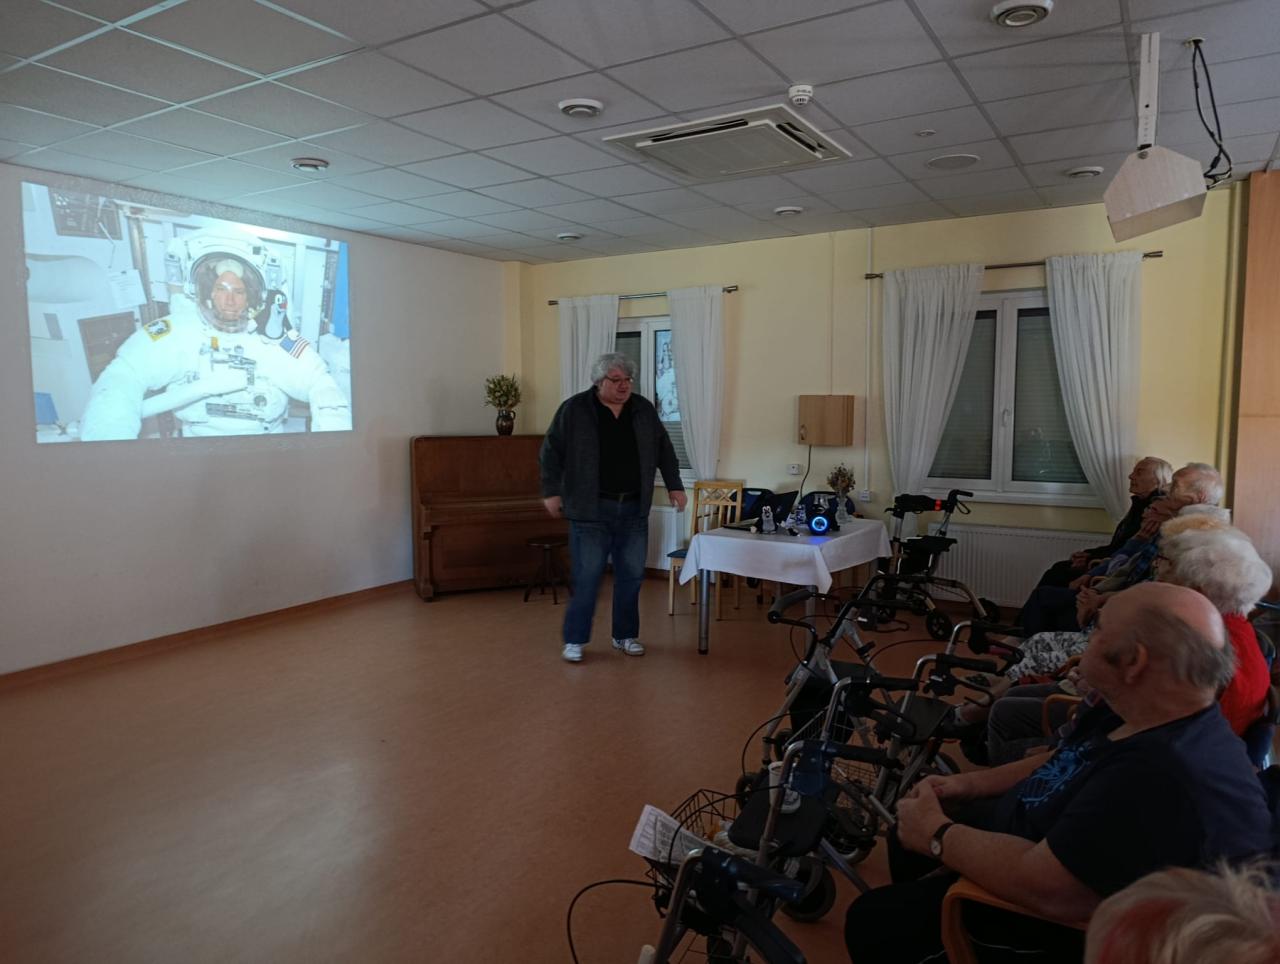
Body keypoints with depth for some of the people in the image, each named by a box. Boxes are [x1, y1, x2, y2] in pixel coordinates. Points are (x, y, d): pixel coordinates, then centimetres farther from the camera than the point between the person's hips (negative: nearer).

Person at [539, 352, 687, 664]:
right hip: (590, 509, -4)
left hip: (634, 509, 4)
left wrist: (674, 486, 8)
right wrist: (551, 492, -7)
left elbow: (664, 450, 14)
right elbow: (551, 451, -2)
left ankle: (625, 636, 22)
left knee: (631, 575, 8)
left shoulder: (644, 409, 7)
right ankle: (574, 640, 11)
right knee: (586, 576, -2)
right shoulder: (574, 409, -4)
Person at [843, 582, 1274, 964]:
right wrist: (970, 783, 2)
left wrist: (936, 836, -20)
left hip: (1069, 921, -9)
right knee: (908, 829, 20)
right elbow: (1065, 767, 13)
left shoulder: (1164, 781, -38)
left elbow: (1042, 886, -35)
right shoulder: (1138, 712, -4)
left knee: (872, 920, -10)